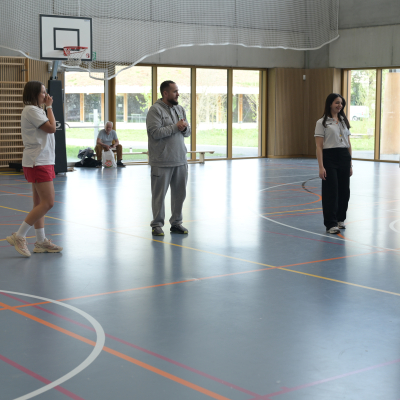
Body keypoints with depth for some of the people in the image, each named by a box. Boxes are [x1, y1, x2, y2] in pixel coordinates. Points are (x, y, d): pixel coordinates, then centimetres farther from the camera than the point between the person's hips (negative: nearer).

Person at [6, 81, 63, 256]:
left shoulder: (35, 110, 19)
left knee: (40, 203, 11)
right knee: (47, 203, -13)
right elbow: (51, 128, -17)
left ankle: (41, 242, 16)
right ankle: (18, 236, -9)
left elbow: (48, 130, 17)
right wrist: (49, 106, -9)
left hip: (42, 161, 11)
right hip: (38, 163, -11)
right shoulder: (31, 110, -13)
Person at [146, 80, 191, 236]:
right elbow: (156, 132, -19)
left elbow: (188, 132, 17)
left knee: (180, 193, 10)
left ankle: (176, 223, 21)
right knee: (159, 194, 1)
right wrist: (176, 127, -14)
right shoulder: (155, 110, -9)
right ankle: (157, 224, 11)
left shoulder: (180, 109, 13)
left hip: (180, 160, 7)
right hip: (162, 162, -7)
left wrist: (185, 128, -7)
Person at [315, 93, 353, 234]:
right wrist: (321, 167, -15)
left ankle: (340, 219, 23)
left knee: (344, 191, 8)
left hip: (344, 158, 5)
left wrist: (350, 164, 10)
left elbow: (349, 144, 14)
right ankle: (331, 224, 0)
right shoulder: (322, 122, -4)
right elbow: (319, 146, -8)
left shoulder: (344, 121, 13)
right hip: (329, 158, -5)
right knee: (331, 191, -5)